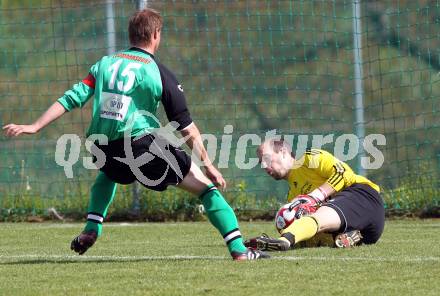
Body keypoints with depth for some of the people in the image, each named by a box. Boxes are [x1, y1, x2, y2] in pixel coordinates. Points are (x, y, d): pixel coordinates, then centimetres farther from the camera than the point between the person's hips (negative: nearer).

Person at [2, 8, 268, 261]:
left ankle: (91, 230, 23)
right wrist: (208, 165, 2)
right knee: (205, 185, 3)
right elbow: (186, 126, -2)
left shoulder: (104, 64, 12)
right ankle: (238, 249, -9)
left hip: (104, 151, 5)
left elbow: (72, 99, 6)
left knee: (108, 174, 42)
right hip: (144, 143, -5)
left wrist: (34, 127, 10)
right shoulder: (160, 74, -1)